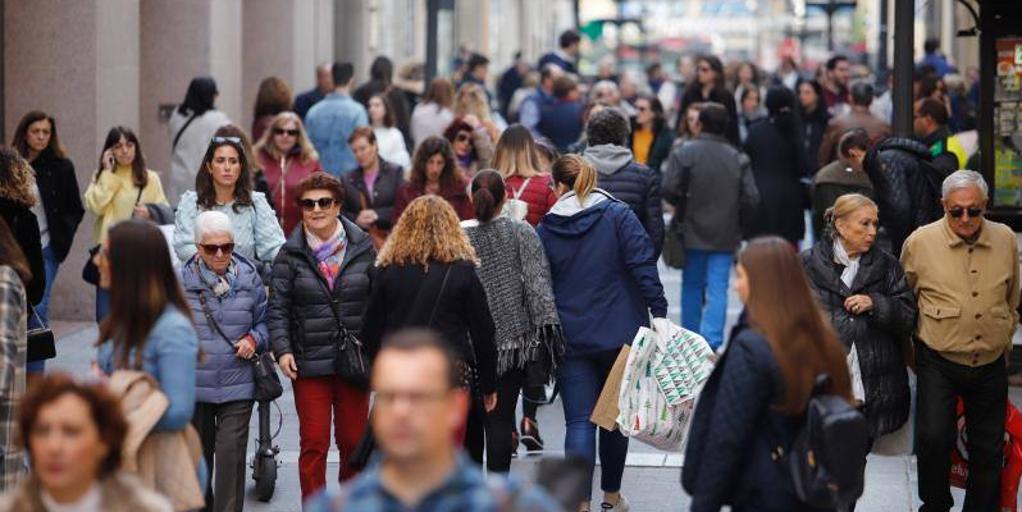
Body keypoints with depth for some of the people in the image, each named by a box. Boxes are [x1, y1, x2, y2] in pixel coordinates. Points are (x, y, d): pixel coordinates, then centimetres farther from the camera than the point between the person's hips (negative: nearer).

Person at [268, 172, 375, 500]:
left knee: (354, 441, 9)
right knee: (314, 444, -2)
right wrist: (282, 349, -13)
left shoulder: (362, 248, 4)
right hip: (309, 363, -1)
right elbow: (278, 308, 0)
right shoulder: (290, 255, 1)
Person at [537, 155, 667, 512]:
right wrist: (658, 311, -11)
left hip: (571, 339, 0)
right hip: (620, 335, 0)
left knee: (579, 422, -2)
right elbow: (643, 265, -12)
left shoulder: (546, 229, 0)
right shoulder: (618, 215, -3)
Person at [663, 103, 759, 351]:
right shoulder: (738, 158, -2)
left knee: (692, 286, 14)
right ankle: (711, 342, -12)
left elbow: (669, 190, -16)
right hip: (725, 235, 0)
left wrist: (682, 207, 5)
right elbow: (751, 198, -6)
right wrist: (736, 220, 11)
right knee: (718, 289, 0)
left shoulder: (684, 152, -9)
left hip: (692, 232, 0)